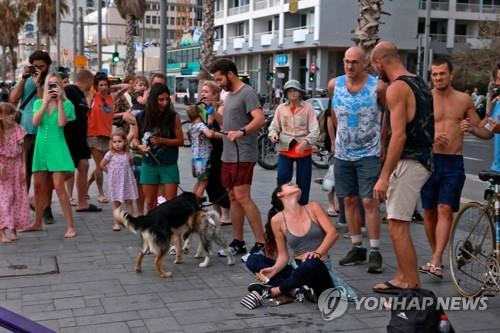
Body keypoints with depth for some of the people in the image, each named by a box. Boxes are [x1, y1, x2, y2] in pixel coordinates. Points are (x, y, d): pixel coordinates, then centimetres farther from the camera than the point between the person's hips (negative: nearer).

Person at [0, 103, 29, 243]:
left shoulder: (18, 130, -1)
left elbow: (22, 151, 4)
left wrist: (24, 168, -1)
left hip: (16, 167, 3)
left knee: (18, 197, 5)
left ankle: (14, 229, 16)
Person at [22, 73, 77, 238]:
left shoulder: (66, 104, -1)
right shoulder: (38, 103, 8)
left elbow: (62, 123, -17)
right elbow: (35, 122, -8)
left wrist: (59, 101, -14)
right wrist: (46, 102, -11)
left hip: (57, 147, -4)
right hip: (41, 146, 4)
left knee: (59, 186, -12)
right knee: (38, 186, 12)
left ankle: (70, 226, -8)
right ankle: (37, 223, 28)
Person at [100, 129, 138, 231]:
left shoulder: (127, 154, -2)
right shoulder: (110, 154, -8)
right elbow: (102, 165, 1)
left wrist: (125, 171, 4)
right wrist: (110, 172, 1)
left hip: (127, 181, 2)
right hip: (115, 181, -2)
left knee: (129, 202, 6)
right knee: (116, 203, 3)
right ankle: (116, 223, 9)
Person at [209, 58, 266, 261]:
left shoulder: (247, 93, -10)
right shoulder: (229, 95, 19)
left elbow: (260, 119, -23)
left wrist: (241, 132, -37)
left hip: (243, 156, -10)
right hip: (228, 155, 10)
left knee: (242, 198, -14)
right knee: (233, 198, 11)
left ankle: (261, 244, -10)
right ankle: (237, 243, 18)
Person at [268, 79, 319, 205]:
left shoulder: (308, 108, -5)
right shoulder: (281, 108, 3)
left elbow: (315, 130, -9)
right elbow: (274, 127, 8)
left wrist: (305, 142, -25)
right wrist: (273, 134, -15)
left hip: (304, 151, -1)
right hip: (285, 149, 1)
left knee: (303, 183, 6)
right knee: (282, 178, -10)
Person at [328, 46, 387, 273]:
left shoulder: (377, 87, -11)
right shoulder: (334, 84, 1)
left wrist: (383, 143, 3)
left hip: (369, 153, -4)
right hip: (343, 153, 4)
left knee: (369, 201, -9)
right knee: (349, 200, 8)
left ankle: (375, 252, -3)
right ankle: (357, 248, 19)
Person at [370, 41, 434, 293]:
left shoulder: (397, 88, -14)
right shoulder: (419, 83, 16)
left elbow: (399, 135, -21)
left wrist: (384, 177, -21)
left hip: (408, 162, -10)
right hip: (422, 161, 10)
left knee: (398, 226, -5)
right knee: (398, 225, 16)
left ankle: (412, 285, 0)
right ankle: (403, 278, 23)